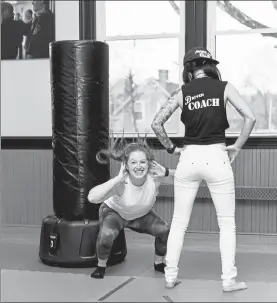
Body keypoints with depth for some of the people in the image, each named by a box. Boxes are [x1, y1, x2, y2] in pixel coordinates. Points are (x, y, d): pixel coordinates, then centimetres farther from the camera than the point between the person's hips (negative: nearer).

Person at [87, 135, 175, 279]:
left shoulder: (154, 177, -31)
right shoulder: (121, 183, -39)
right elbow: (92, 198, -52)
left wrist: (166, 172, -44)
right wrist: (118, 178, -52)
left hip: (142, 214, 3)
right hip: (114, 211, -3)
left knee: (164, 230, -19)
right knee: (106, 235, -32)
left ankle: (159, 263, 13)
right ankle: (101, 266, 0)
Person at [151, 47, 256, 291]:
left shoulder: (183, 92, 3)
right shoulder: (224, 87, 1)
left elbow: (156, 123, -3)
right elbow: (250, 117, -8)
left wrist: (172, 148, 8)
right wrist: (236, 147, 2)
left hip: (189, 158, 2)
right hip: (216, 158, -1)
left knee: (179, 222, 13)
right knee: (227, 223, 10)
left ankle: (170, 276, 17)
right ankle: (228, 280, 10)